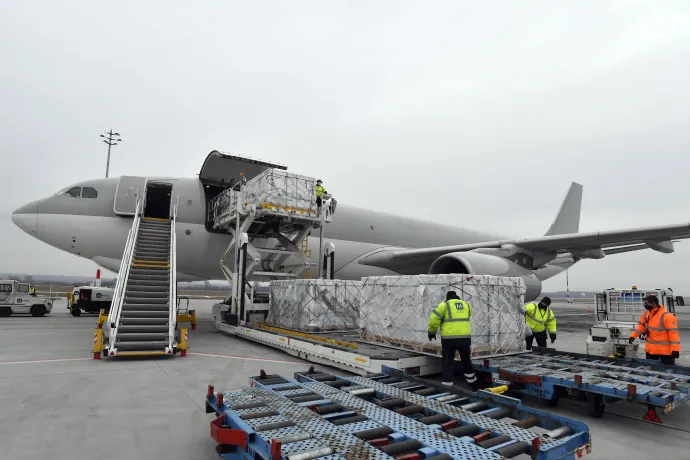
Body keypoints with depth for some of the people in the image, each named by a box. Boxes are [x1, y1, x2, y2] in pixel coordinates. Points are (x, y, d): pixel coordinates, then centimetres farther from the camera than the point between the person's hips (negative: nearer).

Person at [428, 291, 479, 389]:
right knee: (466, 361, 23)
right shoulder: (467, 305, 14)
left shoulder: (444, 305, 0)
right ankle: (474, 385, 35)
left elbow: (434, 319, -6)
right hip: (465, 337, 4)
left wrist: (431, 332, 9)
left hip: (449, 338, -4)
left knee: (448, 363, 4)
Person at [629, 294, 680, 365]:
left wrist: (675, 349, -24)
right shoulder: (646, 314, 3)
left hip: (665, 350, -7)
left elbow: (673, 333, -22)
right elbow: (641, 326, 15)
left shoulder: (667, 316, -21)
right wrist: (633, 336, 8)